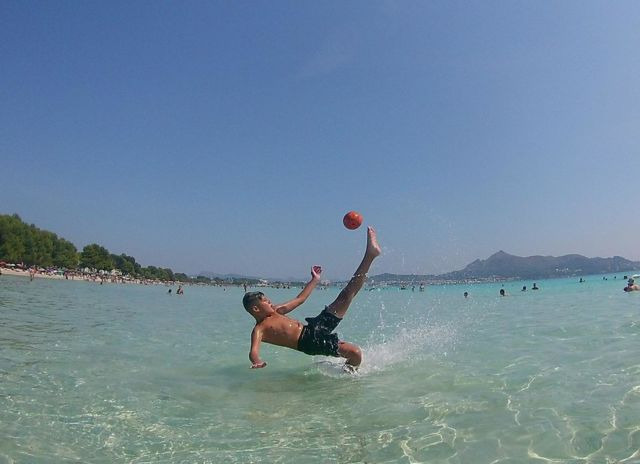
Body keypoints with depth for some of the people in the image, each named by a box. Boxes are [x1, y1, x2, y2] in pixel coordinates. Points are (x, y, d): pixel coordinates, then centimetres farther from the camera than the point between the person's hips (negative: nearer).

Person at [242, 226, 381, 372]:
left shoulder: (275, 310, 16)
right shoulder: (259, 330, -6)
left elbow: (300, 299, 25)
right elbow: (253, 352, -23)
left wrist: (315, 279, 28)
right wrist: (257, 362, -48)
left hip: (315, 327, 7)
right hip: (309, 342, -7)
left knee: (346, 295, 1)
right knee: (355, 353, -25)